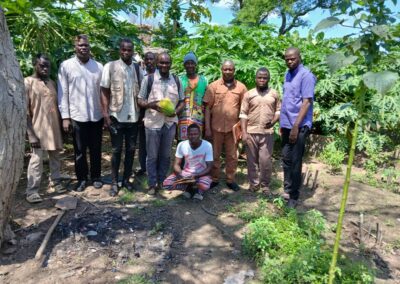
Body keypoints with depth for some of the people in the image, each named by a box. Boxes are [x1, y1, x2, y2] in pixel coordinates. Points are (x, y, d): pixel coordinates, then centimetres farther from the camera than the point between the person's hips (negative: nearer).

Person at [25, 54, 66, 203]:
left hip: (54, 127, 6)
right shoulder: (27, 82, -7)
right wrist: (31, 134, -16)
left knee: (55, 156, 13)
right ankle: (32, 191, 5)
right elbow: (24, 111, -11)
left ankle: (55, 181, 28)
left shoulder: (52, 83, 12)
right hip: (38, 128, -5)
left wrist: (61, 124, 12)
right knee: (36, 159, -4)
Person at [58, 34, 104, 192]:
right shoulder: (66, 65, -1)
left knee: (96, 149, 12)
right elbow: (63, 92, -2)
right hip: (77, 116, -2)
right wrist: (65, 116, -6)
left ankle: (96, 176, 28)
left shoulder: (99, 66, 5)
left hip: (97, 116, 2)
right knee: (79, 150, 9)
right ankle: (81, 178, 24)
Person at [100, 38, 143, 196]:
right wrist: (105, 114, -10)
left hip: (133, 117, 3)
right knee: (117, 150, 4)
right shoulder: (110, 67, -3)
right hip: (116, 116, -3)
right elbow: (104, 92, -4)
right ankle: (114, 182, 16)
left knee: (131, 149, 9)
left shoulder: (137, 68, 7)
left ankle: (126, 179, 23)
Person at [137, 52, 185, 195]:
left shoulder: (176, 80, 5)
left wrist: (176, 111, -11)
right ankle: (152, 184, 19)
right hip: (153, 123, -2)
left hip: (170, 123, 3)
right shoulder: (148, 79, -3)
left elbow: (181, 101, 10)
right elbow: (140, 101, -1)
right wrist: (151, 104, -22)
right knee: (152, 156, 6)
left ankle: (161, 181, 29)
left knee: (166, 155, 13)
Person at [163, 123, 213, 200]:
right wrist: (179, 174, -28)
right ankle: (188, 188, 4)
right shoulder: (181, 145, -11)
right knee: (166, 184, -21)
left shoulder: (207, 145, -17)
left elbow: (209, 168, -15)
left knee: (204, 186, -37)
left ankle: (199, 191, 0)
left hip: (201, 174, -2)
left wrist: (196, 176, -30)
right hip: (186, 173, 3)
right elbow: (176, 164, -6)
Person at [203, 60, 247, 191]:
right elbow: (207, 108, -2)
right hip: (216, 127, -1)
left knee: (232, 156, 10)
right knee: (214, 155, 9)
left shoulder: (241, 87, 2)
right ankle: (214, 179, 23)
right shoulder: (213, 86, -1)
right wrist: (207, 128, -6)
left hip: (233, 127, 1)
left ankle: (230, 180, 24)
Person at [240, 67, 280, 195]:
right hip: (251, 132, 1)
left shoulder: (274, 94, 6)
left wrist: (274, 121, -11)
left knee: (265, 160, 0)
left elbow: (278, 110, 10)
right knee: (252, 160, 8)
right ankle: (253, 183, 22)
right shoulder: (248, 94, 3)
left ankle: (265, 184, 17)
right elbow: (243, 114, 1)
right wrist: (244, 132, -6)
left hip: (267, 132, 0)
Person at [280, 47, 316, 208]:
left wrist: (296, 126, -21)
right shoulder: (287, 75, 14)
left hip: (299, 126, -8)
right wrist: (282, 123, 16)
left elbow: (306, 102, -17)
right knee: (286, 160, 13)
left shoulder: (306, 75, -10)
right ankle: (287, 191, 27)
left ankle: (293, 196, 12)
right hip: (286, 125, 8)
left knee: (295, 162, 0)